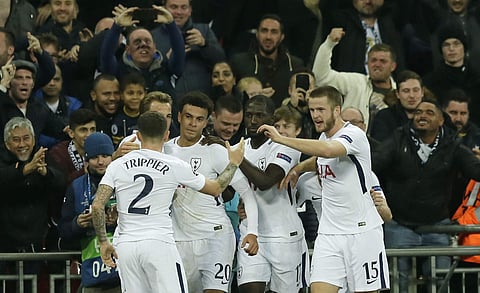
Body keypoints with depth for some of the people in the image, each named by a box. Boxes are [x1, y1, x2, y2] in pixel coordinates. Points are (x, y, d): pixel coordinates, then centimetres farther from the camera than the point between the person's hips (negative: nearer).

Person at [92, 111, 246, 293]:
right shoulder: (175, 166, 0)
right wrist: (233, 163, 30)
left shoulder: (117, 166, 6)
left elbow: (97, 206, -2)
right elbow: (216, 189, 13)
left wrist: (103, 243, 9)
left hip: (125, 245, 3)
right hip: (159, 243, -3)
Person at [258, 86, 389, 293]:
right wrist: (299, 168, 15)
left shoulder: (354, 135, -14)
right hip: (329, 234, 7)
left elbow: (328, 151, -37)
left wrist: (281, 139, -35)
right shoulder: (324, 137, 11)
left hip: (362, 231, -7)